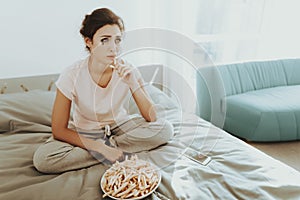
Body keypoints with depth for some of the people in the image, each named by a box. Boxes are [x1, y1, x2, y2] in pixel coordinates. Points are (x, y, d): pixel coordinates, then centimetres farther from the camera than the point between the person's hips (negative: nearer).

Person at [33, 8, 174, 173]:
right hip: (85, 132, -1)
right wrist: (101, 148, -27)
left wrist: (133, 84, -31)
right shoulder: (72, 75, -22)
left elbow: (151, 118, -17)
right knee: (41, 159, -27)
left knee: (165, 128, -22)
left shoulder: (128, 71, -17)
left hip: (119, 125, 2)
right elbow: (59, 130, -18)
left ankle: (109, 145, -14)